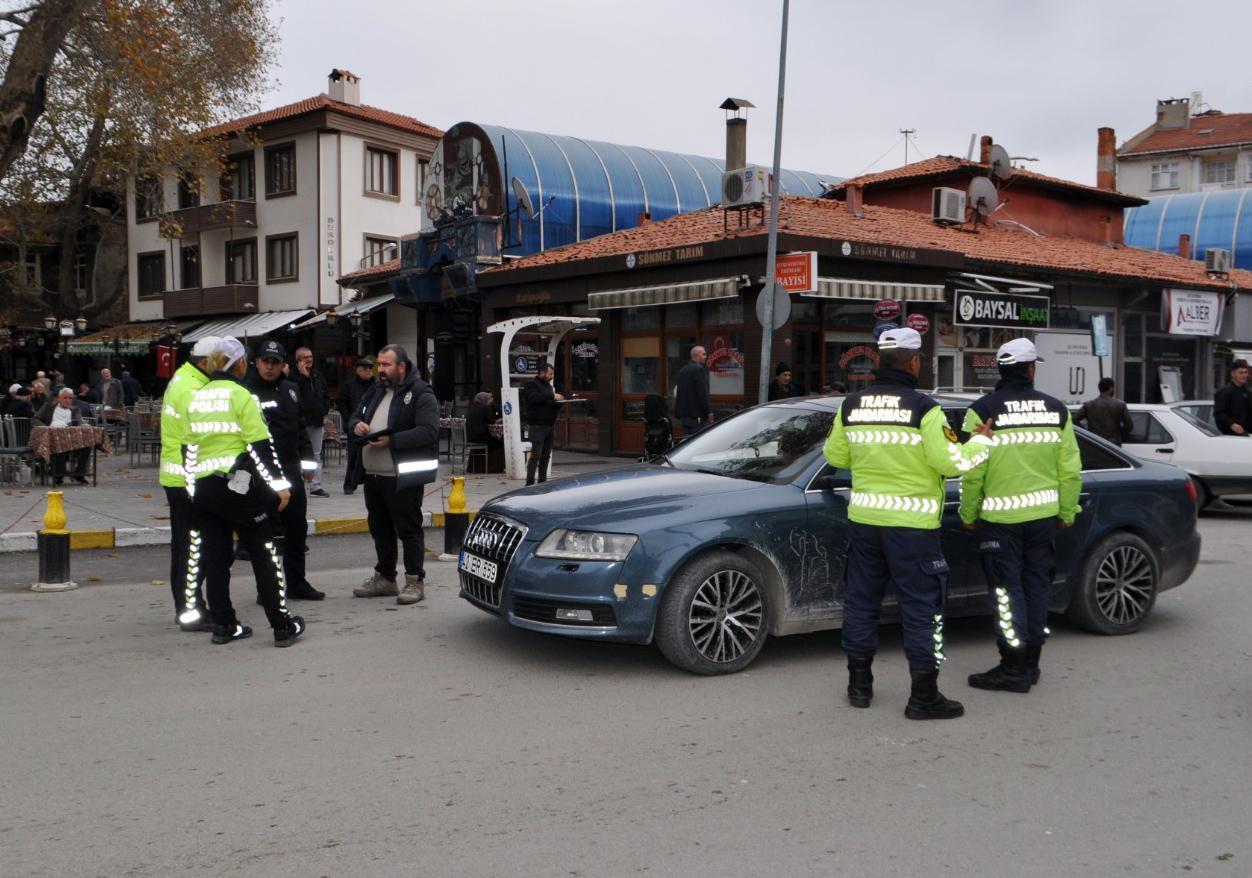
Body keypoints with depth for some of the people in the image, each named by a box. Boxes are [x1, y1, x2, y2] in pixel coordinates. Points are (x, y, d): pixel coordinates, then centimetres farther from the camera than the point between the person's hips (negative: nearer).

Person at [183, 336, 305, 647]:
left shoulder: (197, 398, 10)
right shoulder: (240, 395, -9)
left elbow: (189, 447, 14)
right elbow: (260, 444, -13)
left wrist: (192, 487, 20)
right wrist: (280, 483, -9)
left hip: (203, 488, 7)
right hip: (236, 485, -6)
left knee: (215, 556, 11)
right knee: (264, 553, 2)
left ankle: (223, 625, 16)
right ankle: (282, 626, 4)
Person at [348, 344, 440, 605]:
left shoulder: (420, 393, -9)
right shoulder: (375, 391, 17)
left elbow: (429, 432, -20)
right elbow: (354, 418, 24)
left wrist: (392, 440, -24)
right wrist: (356, 426, -1)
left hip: (402, 477, -8)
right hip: (372, 475, 8)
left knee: (409, 529, -2)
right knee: (380, 529, 16)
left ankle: (415, 581, 6)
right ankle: (385, 578, 28)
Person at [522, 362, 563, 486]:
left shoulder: (548, 385, 21)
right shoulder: (531, 384, -5)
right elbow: (534, 398, -24)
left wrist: (559, 402, 2)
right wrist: (552, 396, -23)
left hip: (549, 425, 8)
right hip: (537, 425, -8)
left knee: (546, 455, 8)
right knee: (536, 455, -11)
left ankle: (542, 481, 14)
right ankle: (530, 483, -10)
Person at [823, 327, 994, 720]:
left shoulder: (850, 406, 2)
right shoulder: (923, 408, -13)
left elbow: (835, 456, 11)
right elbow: (951, 462, -14)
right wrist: (982, 441, 3)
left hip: (863, 518, 5)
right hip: (911, 524, -5)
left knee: (861, 599, 15)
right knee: (921, 607, 3)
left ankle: (859, 684, 25)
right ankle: (924, 696, 7)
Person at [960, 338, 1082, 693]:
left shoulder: (983, 410, -9)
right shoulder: (1056, 410, 3)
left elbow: (973, 471, -12)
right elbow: (1070, 469, 4)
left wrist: (969, 514, 0)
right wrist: (1066, 513, 15)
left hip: (1000, 516, -4)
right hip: (1043, 514, 4)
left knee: (1007, 589, 2)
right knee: (1037, 586, 13)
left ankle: (1014, 667, 1)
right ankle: (1030, 663, 21)